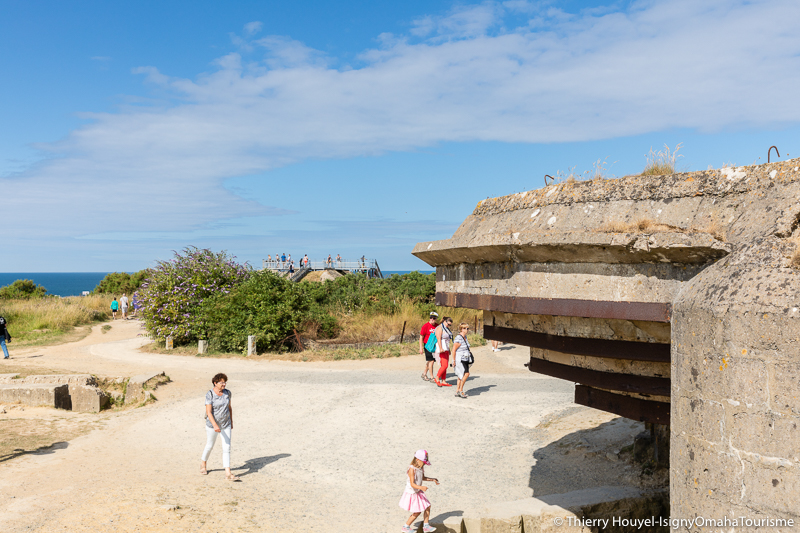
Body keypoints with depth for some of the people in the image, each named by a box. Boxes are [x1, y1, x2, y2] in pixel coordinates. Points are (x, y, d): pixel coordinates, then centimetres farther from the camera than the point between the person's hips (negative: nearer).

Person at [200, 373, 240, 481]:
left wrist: (231, 422, 14)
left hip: (226, 424, 3)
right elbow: (208, 412, -22)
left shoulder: (227, 393, -3)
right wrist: (215, 425, -33)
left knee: (227, 448, -5)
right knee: (209, 446, 15)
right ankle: (203, 463, 45)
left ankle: (228, 473, -7)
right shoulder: (209, 395, -18)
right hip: (212, 424, -3)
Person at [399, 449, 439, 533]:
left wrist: (432, 479, 11)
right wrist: (421, 487, -47)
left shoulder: (421, 468, 0)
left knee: (427, 506, 6)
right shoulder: (412, 469, -27)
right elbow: (412, 484, -32)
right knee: (417, 512, 1)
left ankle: (426, 526, 20)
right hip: (411, 493, -8)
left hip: (418, 492, 8)